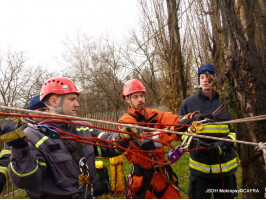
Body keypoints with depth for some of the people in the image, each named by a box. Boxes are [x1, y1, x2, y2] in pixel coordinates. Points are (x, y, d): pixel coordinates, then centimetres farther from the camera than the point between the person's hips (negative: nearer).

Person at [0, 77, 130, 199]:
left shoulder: (84, 128, 2)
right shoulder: (34, 136, -13)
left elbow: (107, 144, -1)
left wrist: (124, 136, -19)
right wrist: (20, 148, -34)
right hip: (55, 195, -5)